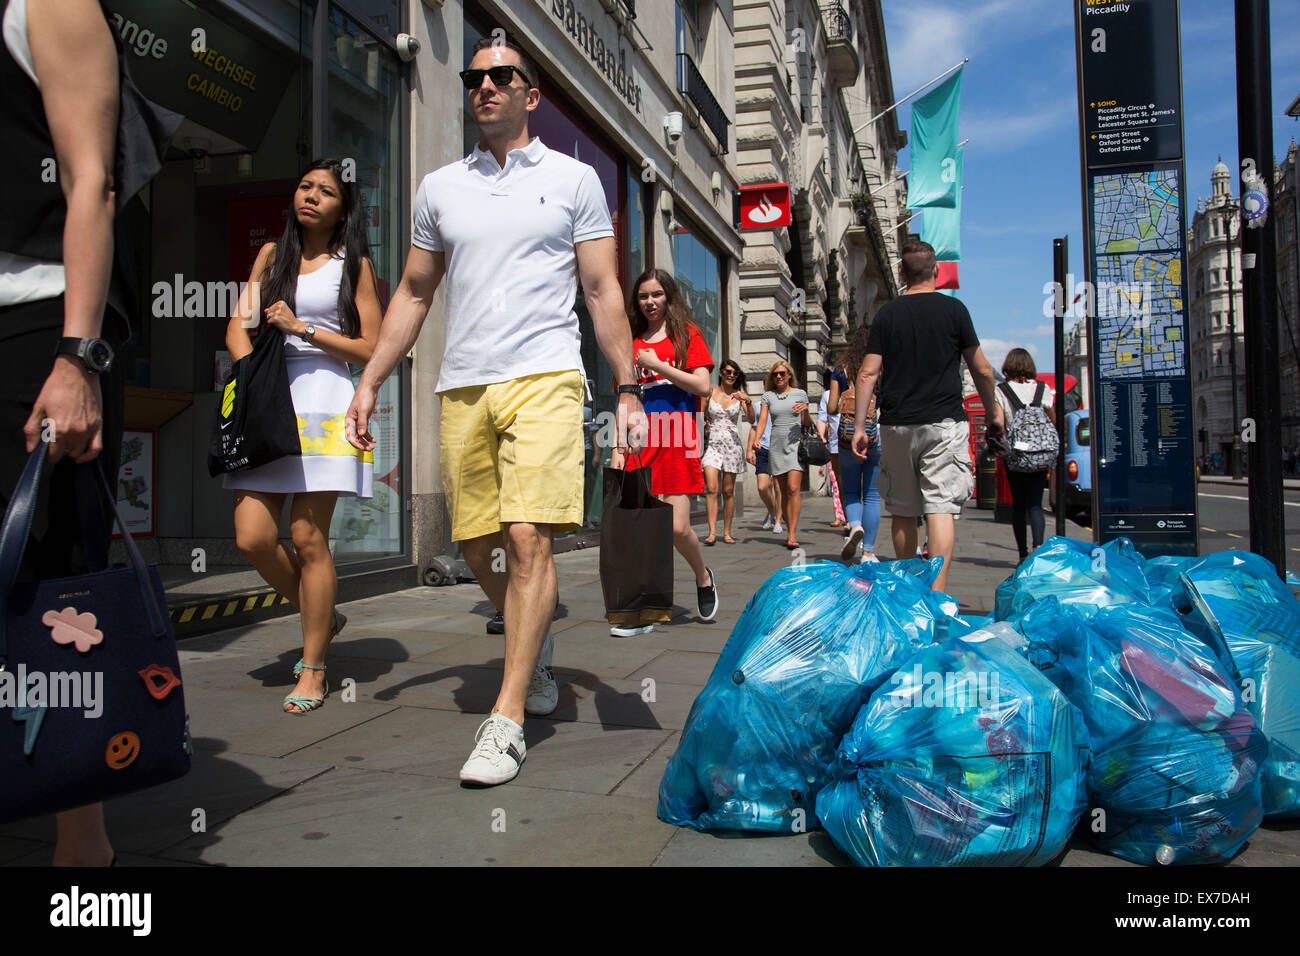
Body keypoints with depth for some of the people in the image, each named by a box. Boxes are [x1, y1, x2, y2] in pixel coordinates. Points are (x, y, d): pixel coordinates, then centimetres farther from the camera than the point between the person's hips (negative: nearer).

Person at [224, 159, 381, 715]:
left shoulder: (355, 265, 9)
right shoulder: (271, 256, 20)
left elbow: (372, 349, 3)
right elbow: (238, 327, 13)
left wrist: (303, 329, -6)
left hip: (324, 404, -4)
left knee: (308, 538, -6)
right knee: (252, 538, -5)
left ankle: (313, 669, 6)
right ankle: (320, 617, 21)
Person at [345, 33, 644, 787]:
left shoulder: (573, 179, 9)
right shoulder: (440, 187, 17)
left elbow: (603, 291, 6)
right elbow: (414, 294, 20)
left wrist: (629, 390, -1)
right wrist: (370, 382, 12)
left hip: (543, 376, -4)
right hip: (463, 385, 4)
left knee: (528, 538, -14)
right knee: (478, 548, 6)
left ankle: (507, 722, -6)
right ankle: (536, 641, 36)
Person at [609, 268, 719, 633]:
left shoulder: (687, 335, 8)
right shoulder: (631, 345, 17)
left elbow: (703, 386, -4)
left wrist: (656, 365, -7)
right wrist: (618, 448, 7)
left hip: (678, 443, -3)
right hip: (642, 445, 3)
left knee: (677, 528, -9)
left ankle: (703, 578, 22)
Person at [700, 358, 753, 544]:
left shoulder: (739, 395, 6)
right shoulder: (711, 392, 5)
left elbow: (751, 420, -4)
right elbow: (703, 416, 15)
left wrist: (748, 401, -17)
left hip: (733, 445, 1)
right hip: (713, 444, -1)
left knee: (728, 491, 4)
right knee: (711, 488, -14)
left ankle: (727, 532, 12)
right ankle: (712, 532, -15)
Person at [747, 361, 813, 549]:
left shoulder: (800, 394, 6)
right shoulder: (768, 396, 10)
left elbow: (807, 424, 9)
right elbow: (761, 423, 3)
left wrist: (805, 411, -12)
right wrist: (751, 447, -10)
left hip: (796, 444, -3)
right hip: (776, 447, 3)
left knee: (793, 488, -15)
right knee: (784, 492, 4)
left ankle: (792, 535, -16)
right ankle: (790, 532, 11)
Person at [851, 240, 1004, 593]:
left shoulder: (886, 314, 5)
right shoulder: (953, 309, 1)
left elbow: (867, 374, 0)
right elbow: (982, 371, 6)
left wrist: (859, 426, 4)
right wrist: (994, 411, 20)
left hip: (897, 425, 2)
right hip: (944, 422, -2)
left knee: (902, 512, 11)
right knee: (941, 508, -6)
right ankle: (936, 594, -16)